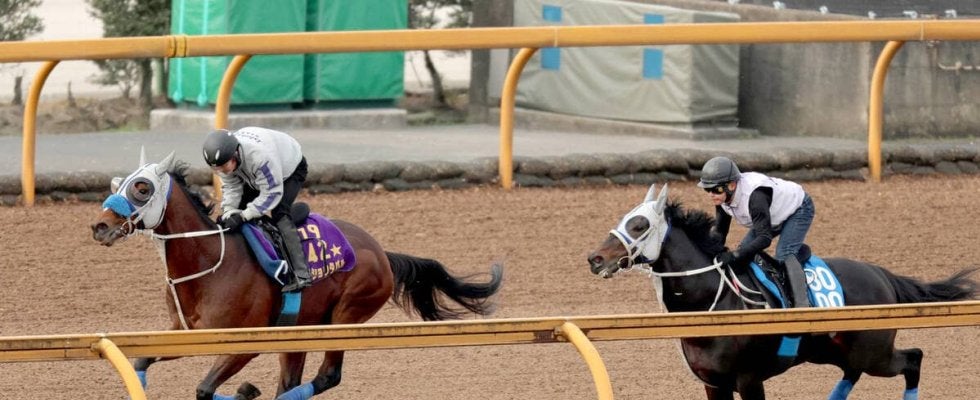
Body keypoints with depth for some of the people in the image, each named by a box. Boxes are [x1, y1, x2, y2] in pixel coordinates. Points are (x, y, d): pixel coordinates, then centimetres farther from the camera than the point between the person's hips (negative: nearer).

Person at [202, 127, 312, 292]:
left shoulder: (260, 155, -46)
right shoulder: (223, 158, -25)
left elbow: (272, 194, -38)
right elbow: (231, 189, -16)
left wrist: (243, 216, -42)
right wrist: (228, 213, -33)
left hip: (291, 170, -7)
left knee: (279, 214, -26)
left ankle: (300, 274, -32)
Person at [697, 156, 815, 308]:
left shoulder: (755, 196, -43)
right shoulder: (722, 197, -18)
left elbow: (765, 238, -45)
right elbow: (719, 231, -5)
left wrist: (733, 256, -52)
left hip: (798, 209, -9)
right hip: (775, 217, 9)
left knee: (784, 255, -28)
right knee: (744, 251, 1)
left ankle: (802, 305, -33)